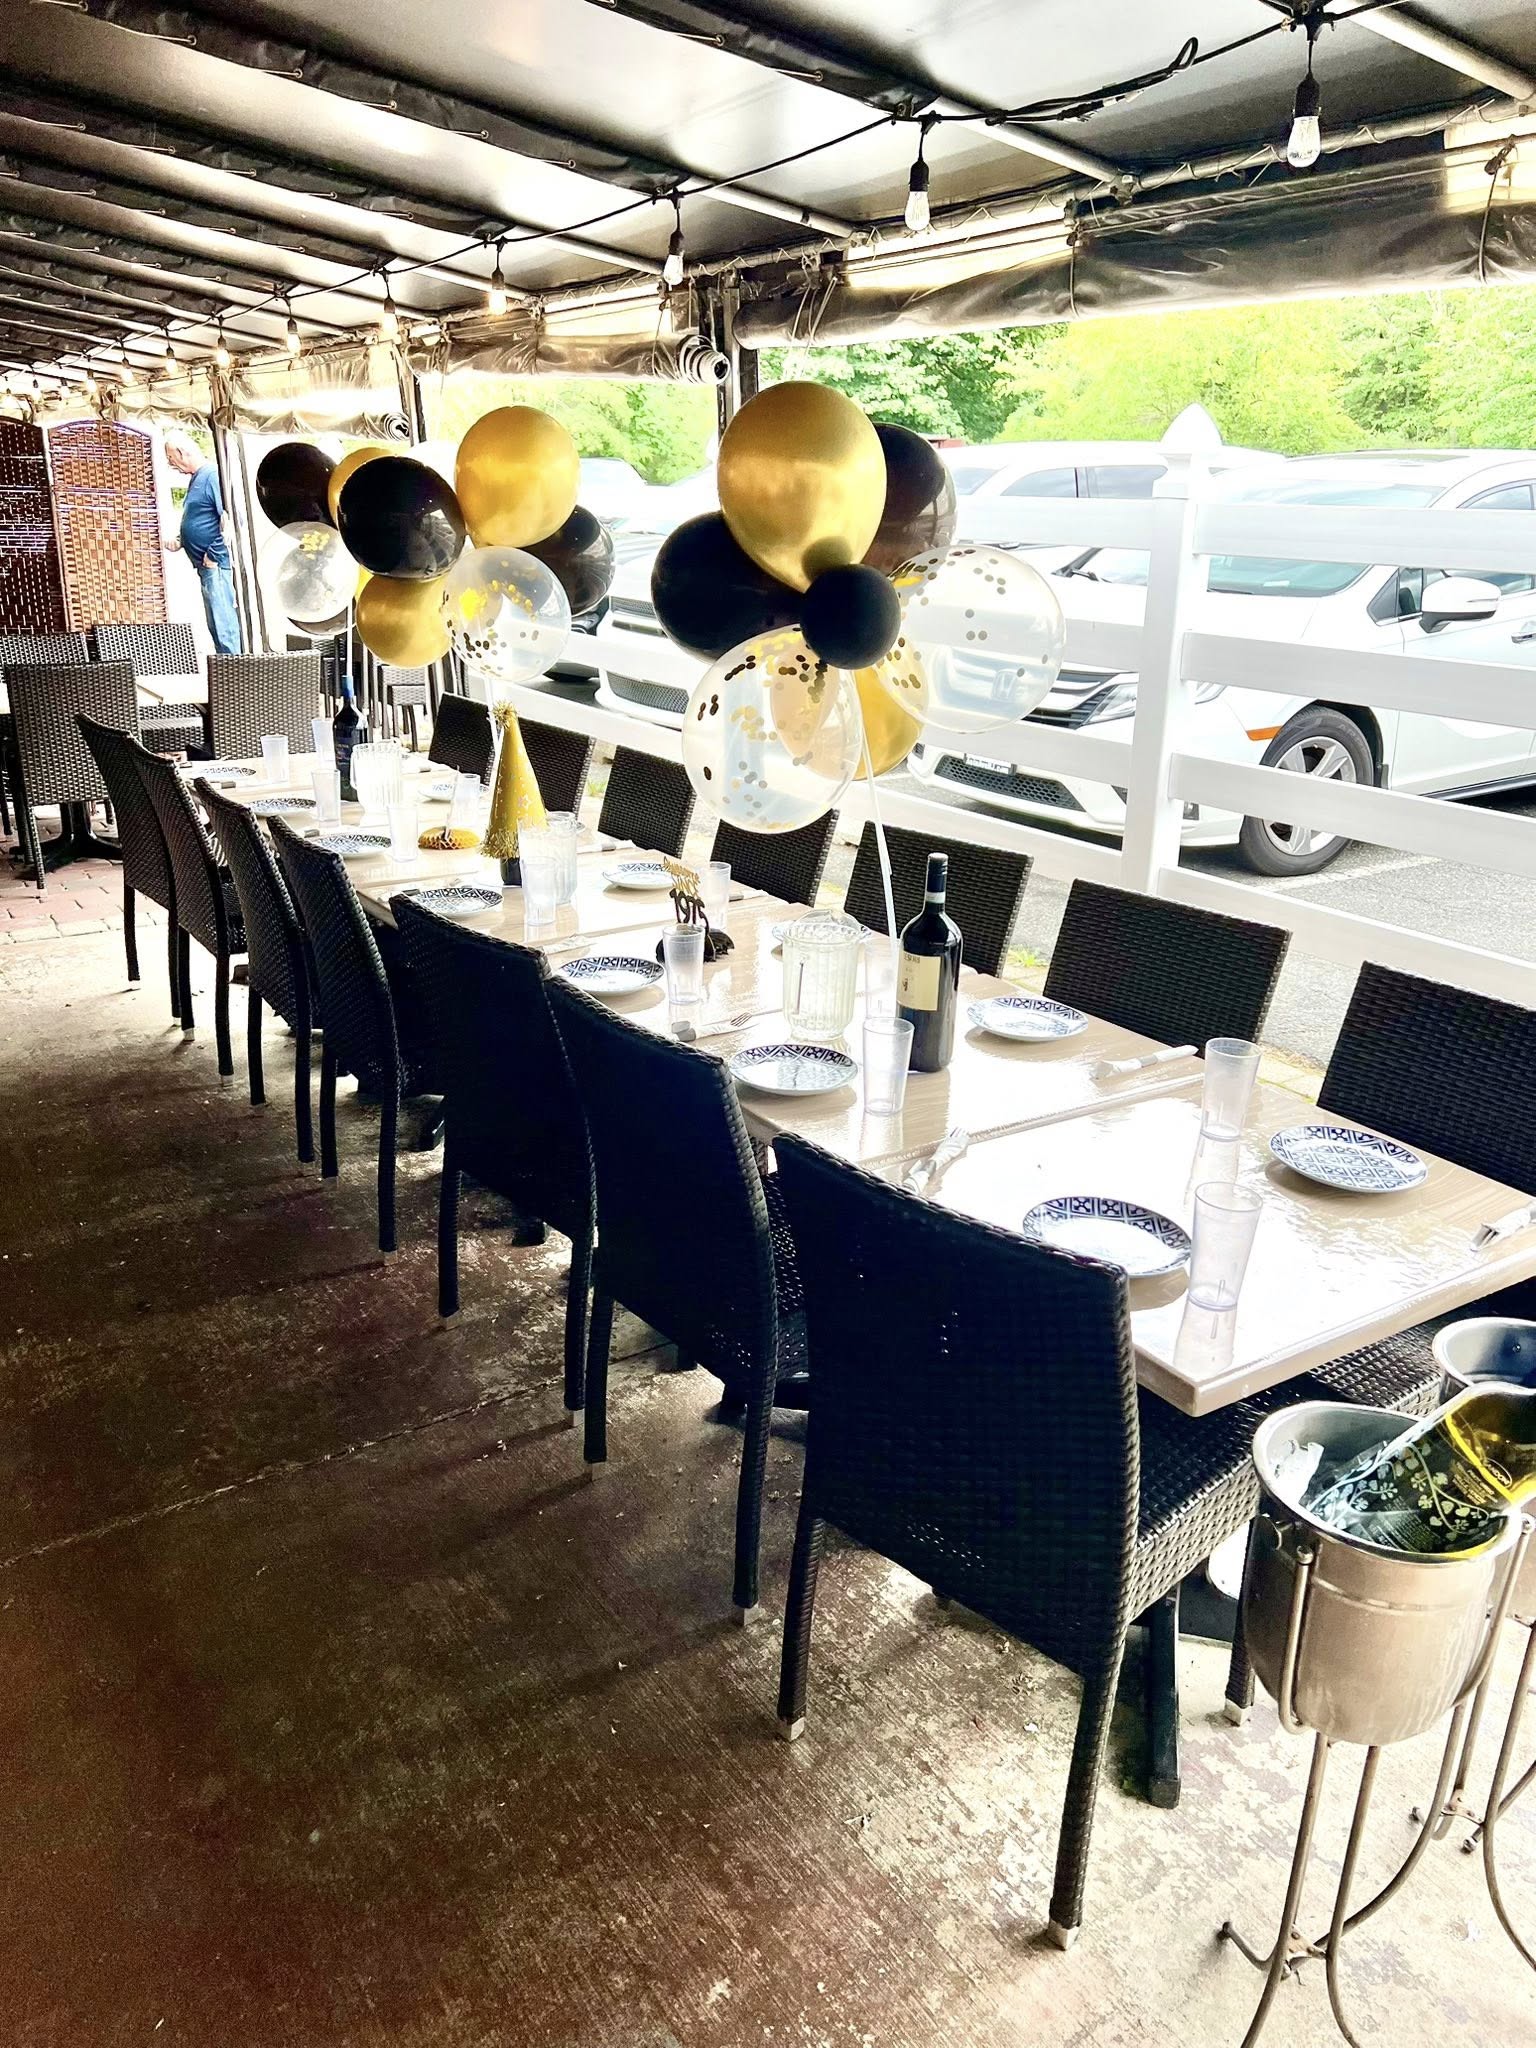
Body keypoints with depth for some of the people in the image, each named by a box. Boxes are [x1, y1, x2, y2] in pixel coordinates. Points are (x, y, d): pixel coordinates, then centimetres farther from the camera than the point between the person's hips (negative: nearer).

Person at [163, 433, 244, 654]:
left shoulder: (213, 475, -13)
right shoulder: (198, 478, 17)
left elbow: (229, 519, -22)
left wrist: (213, 556, -19)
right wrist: (180, 541, 13)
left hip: (216, 565, -10)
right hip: (206, 566, 10)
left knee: (223, 622, -9)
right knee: (217, 624, 13)